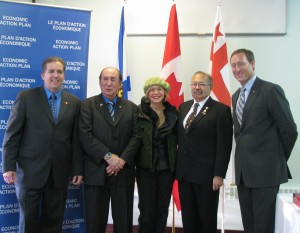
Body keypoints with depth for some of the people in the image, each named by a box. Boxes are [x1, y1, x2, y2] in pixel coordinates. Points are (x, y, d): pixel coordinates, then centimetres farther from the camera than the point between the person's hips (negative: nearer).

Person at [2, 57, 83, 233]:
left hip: (60, 172, 2)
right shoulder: (25, 97, 0)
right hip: (30, 170, -2)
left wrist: (78, 169, 4)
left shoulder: (74, 102, 7)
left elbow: (76, 139, 6)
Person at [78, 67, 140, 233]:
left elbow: (136, 137, 2)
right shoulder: (88, 105, 3)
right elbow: (85, 135, -8)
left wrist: (122, 160, -11)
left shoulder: (131, 107, 11)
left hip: (124, 172, 2)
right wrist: (108, 156, -16)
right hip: (96, 172, -2)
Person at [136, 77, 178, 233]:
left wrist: (176, 162, -1)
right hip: (146, 167, -3)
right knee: (147, 210, 0)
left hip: (167, 167, 3)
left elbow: (176, 139, 8)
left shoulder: (173, 113, 4)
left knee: (162, 209, 10)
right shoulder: (139, 112, -6)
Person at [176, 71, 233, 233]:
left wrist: (219, 174, -14)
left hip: (207, 174, -5)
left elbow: (224, 146, -11)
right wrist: (176, 166, 8)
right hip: (184, 172, 6)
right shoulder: (183, 107, 11)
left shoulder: (221, 110, -7)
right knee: (188, 217, 14)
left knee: (207, 218, 9)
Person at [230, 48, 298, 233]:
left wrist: (279, 160, 0)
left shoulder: (271, 90, -10)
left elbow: (289, 130, -10)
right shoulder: (236, 96, 14)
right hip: (243, 171, 7)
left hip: (265, 171, -7)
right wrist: (244, 155, 10)